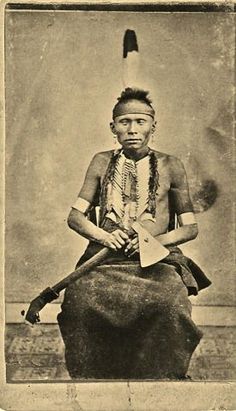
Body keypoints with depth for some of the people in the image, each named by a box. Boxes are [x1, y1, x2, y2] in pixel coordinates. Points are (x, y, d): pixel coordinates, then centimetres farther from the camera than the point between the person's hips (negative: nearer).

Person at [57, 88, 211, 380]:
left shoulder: (169, 166, 9)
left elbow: (190, 228, 11)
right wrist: (103, 236, -8)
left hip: (157, 260, -1)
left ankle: (160, 379, -11)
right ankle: (93, 378, -10)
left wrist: (156, 241, -9)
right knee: (79, 298, -31)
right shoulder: (102, 163, 13)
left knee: (169, 304, -35)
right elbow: (75, 216, 13)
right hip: (106, 258, 2)